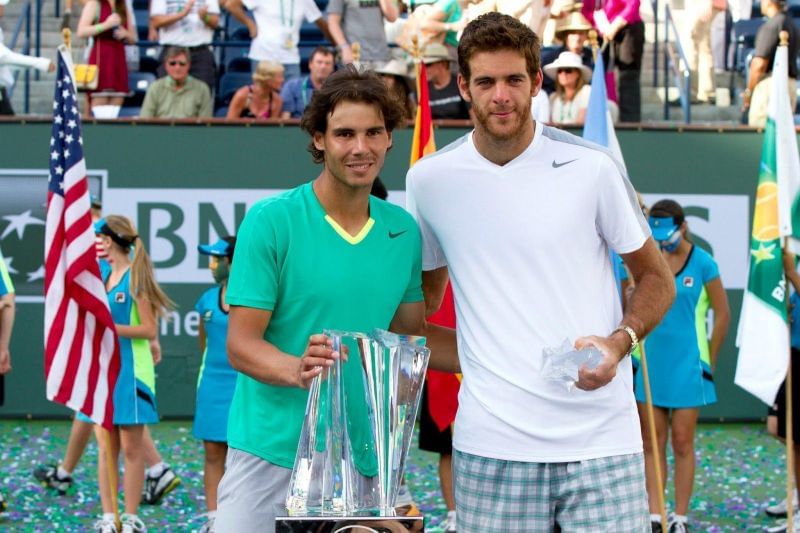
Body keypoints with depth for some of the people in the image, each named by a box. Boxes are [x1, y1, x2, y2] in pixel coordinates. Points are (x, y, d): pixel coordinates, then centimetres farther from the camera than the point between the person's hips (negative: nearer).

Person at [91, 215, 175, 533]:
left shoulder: (134, 278, -8)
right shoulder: (102, 277, 12)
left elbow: (149, 330, -12)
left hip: (129, 370, -7)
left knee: (131, 448, -1)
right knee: (105, 447, 6)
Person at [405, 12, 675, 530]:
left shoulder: (592, 167, 0)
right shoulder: (429, 180, 5)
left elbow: (656, 279, 9)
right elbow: (425, 299, 20)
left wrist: (618, 343, -9)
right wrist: (475, 355, 5)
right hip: (491, 444, 1)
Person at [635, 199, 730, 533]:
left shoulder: (702, 262, -6)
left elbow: (722, 314, -1)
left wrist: (709, 361, 1)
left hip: (687, 365, -3)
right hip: (650, 364, 3)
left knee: (682, 442, 2)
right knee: (652, 442, 5)